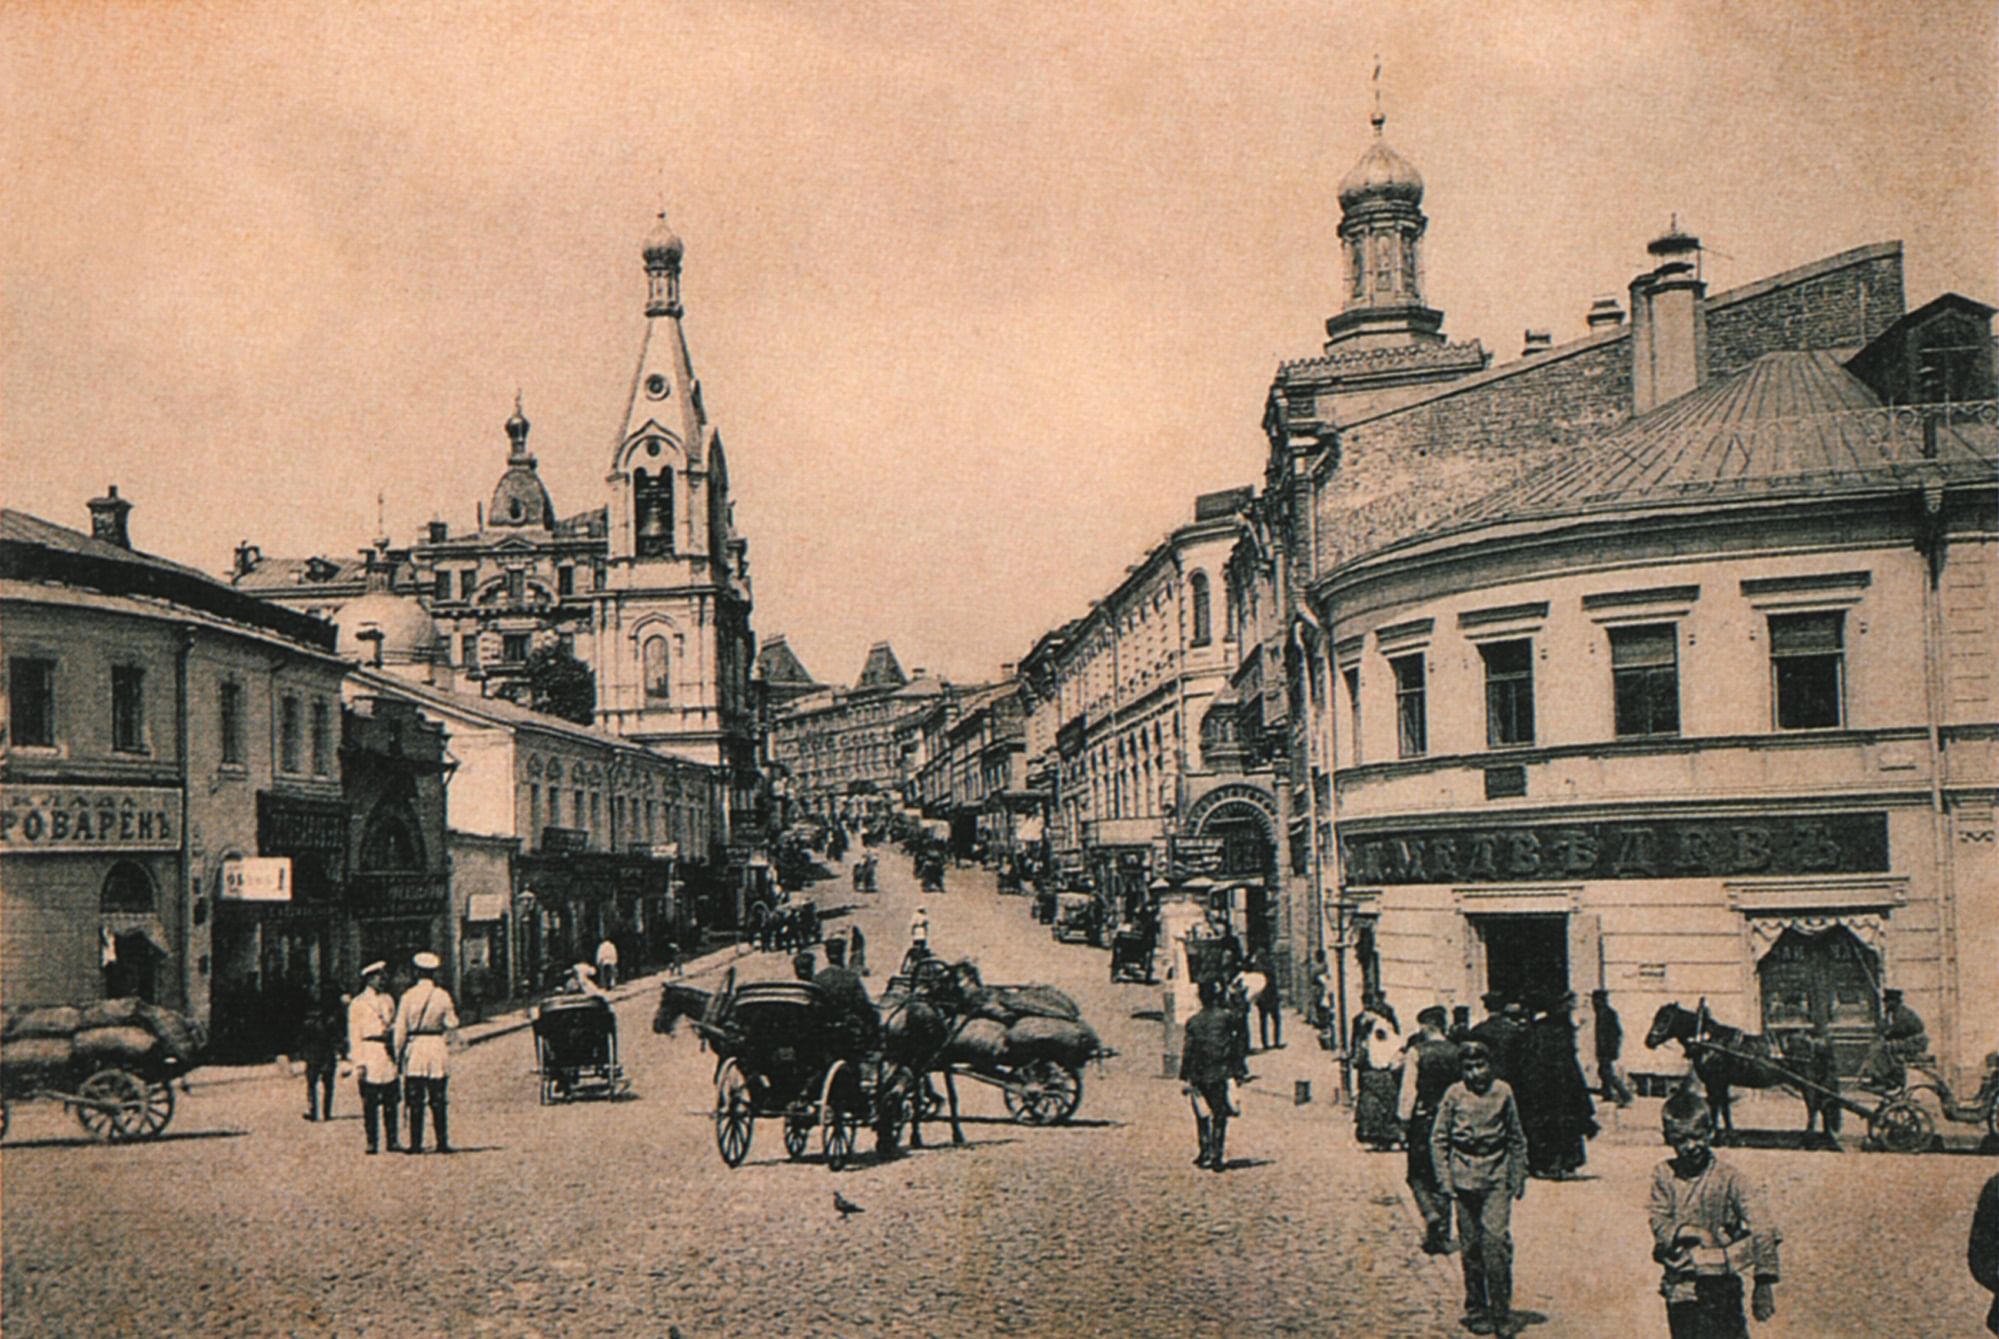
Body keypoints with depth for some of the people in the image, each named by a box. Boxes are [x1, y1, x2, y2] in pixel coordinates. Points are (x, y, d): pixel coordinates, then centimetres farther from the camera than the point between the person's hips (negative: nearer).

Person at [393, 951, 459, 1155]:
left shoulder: (408, 996, -2)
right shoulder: (442, 995, -1)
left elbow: (400, 1028, -1)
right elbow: (452, 1024, 2)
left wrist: (398, 1053, 6)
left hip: (414, 1048, 0)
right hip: (437, 1047, 1)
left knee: (415, 1101, 3)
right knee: (438, 1101, 6)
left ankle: (416, 1143, 1)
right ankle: (442, 1142, 5)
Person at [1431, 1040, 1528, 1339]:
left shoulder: (1503, 1092, 4)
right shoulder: (1454, 1094, 1)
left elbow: (1517, 1138, 14)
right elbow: (1438, 1138, 5)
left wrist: (1519, 1176, 12)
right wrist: (1444, 1179, 0)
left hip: (1497, 1177, 0)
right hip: (1464, 1176, 0)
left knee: (1496, 1240, -11)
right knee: (1471, 1245, 4)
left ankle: (1501, 1314, -3)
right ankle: (1476, 1311, 17)